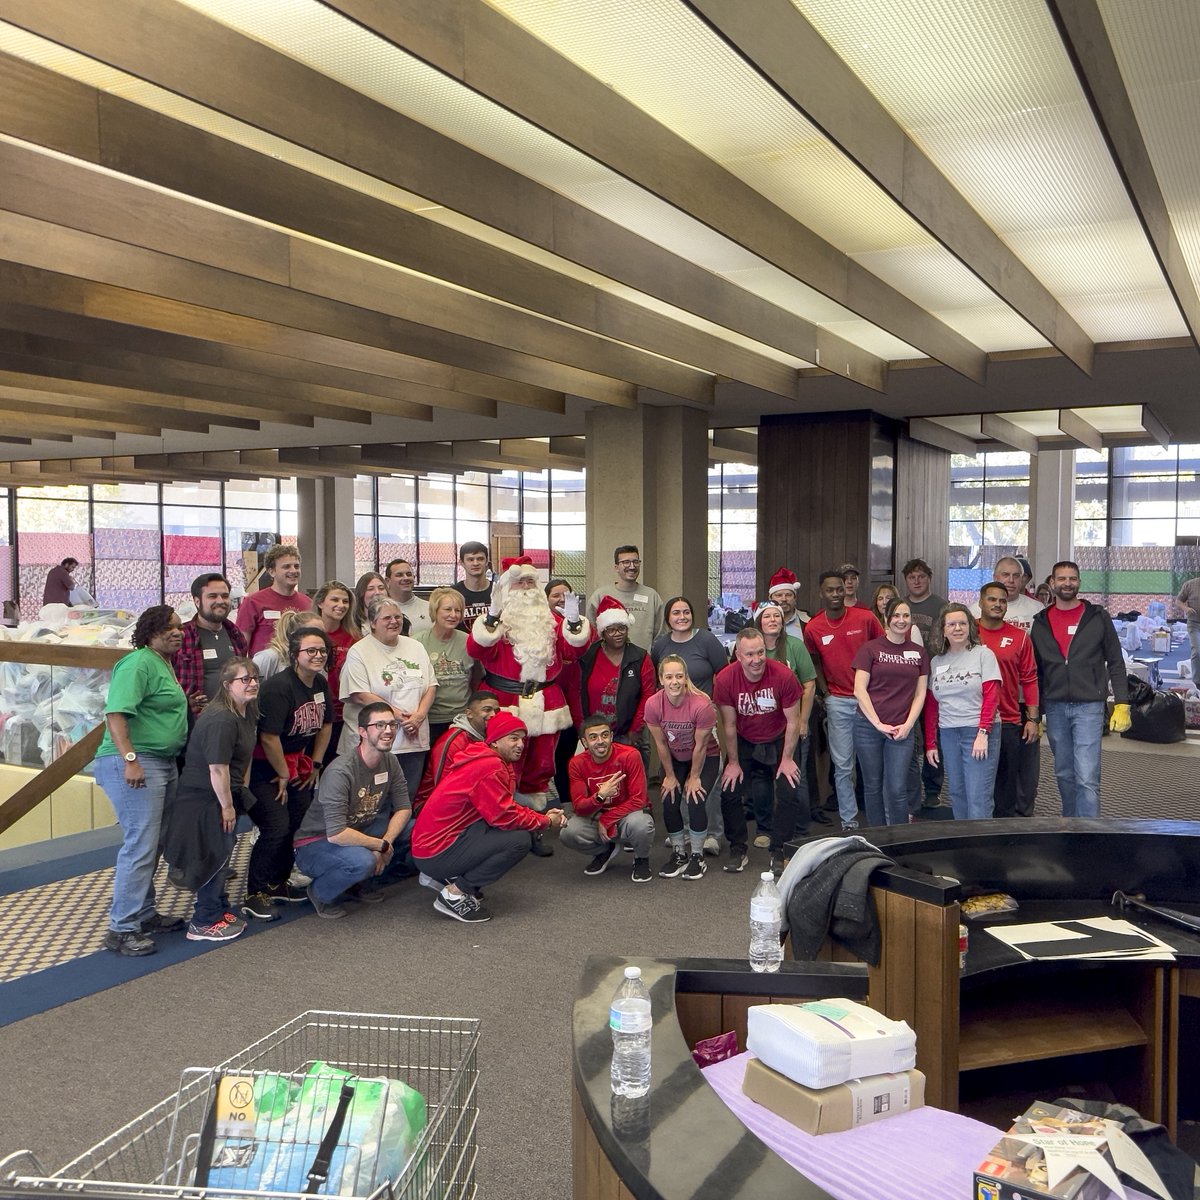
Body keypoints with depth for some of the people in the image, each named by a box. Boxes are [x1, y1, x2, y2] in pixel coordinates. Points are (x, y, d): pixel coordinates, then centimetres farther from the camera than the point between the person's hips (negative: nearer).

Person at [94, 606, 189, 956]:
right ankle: (122, 930, -6)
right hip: (135, 765, -10)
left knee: (152, 845, 15)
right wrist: (130, 759, -29)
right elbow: (116, 712, -23)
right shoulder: (139, 663, -13)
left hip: (164, 765, 10)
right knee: (140, 846, -11)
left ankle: (144, 914, 24)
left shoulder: (164, 664, 16)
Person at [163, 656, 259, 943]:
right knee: (214, 857, -1)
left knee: (220, 855, 19)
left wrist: (241, 791, 14)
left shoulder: (247, 713, 6)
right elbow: (217, 768, -27)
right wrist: (227, 806, -20)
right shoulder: (220, 720, -27)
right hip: (204, 801, -10)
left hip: (222, 795, 10)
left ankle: (220, 911, 34)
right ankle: (204, 924, 12)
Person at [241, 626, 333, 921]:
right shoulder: (279, 687, -23)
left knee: (301, 824, 7)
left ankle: (277, 884, 24)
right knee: (277, 827, -14)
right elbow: (269, 737, -22)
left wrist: (315, 765, 12)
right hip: (264, 769, -8)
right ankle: (255, 895, -2)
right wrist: (283, 776, -12)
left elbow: (325, 725, 15)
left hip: (296, 764, 8)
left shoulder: (321, 684, 2)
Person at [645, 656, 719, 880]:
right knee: (669, 802, -9)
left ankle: (697, 856, 5)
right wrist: (670, 776, -4)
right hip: (674, 759, 3)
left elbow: (701, 746, -21)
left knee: (695, 801, -16)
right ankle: (678, 853, 13)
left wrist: (694, 777, -11)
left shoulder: (702, 705, -33)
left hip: (706, 758, -3)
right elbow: (661, 743, -11)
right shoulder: (653, 704, -24)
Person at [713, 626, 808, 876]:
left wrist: (787, 759, -10)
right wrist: (733, 762, -5)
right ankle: (738, 849, 14)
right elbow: (729, 726, -11)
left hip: (780, 740, -1)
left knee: (791, 793, -10)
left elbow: (793, 721, -15)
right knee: (730, 792, -5)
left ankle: (779, 851, 8)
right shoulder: (725, 680, -23)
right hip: (744, 743, 1)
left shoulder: (784, 676, -27)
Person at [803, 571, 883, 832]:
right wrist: (825, 694, 1)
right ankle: (849, 821, 13)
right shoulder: (813, 628, -1)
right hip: (838, 702, 1)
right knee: (843, 766, 4)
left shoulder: (865, 618, -5)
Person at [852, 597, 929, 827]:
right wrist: (878, 724, -8)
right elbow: (859, 690, -4)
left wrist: (908, 725, -3)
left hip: (902, 730, 1)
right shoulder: (870, 649, 1)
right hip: (869, 726, -1)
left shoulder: (918, 653, 10)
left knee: (897, 789, -2)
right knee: (873, 786, 6)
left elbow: (920, 694, 9)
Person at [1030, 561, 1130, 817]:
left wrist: (1122, 705, -4)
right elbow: (1035, 671, 13)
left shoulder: (1098, 618, 2)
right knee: (1064, 775, 12)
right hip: (1055, 708, 3)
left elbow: (1116, 664, 3)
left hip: (1089, 707, -3)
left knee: (1087, 778, -11)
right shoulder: (1040, 623, 9)